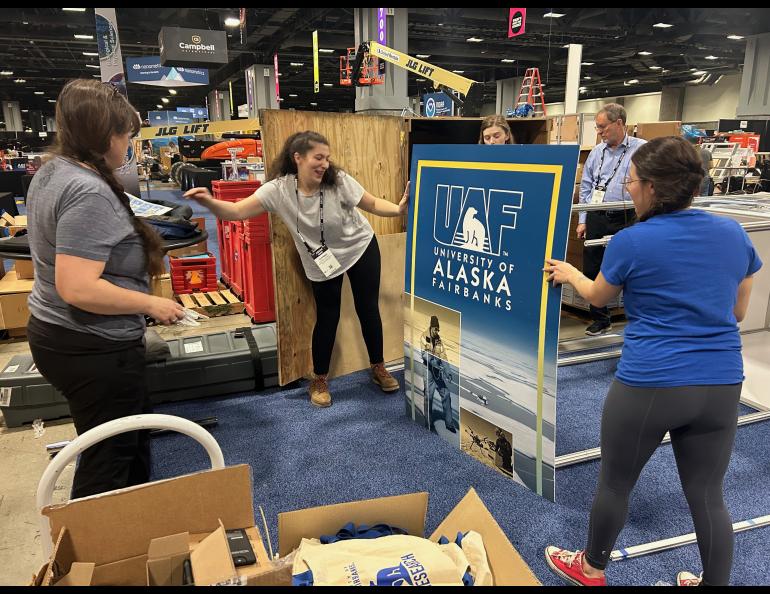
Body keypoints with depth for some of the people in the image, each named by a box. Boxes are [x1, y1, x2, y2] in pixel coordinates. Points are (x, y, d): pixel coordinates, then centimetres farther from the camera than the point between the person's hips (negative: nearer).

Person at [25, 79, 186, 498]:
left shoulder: (51, 173, 7)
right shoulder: (89, 192, -26)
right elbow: (77, 288, -31)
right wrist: (151, 305, -20)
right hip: (94, 350, -11)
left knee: (131, 440, 26)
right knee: (110, 460, 7)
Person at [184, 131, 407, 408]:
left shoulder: (339, 181, -22)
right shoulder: (279, 190, -22)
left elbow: (372, 204, -12)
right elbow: (237, 211, -25)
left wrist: (399, 209, -29)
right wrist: (209, 201, -43)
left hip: (362, 249, 1)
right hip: (322, 263, 0)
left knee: (368, 309, 8)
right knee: (327, 318, 4)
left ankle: (378, 367, 31)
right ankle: (320, 380, 25)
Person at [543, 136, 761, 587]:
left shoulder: (631, 242, -12)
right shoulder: (734, 234, 1)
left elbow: (598, 297, 6)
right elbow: (738, 312, 12)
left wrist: (569, 273, 25)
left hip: (649, 385, -4)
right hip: (721, 386, 5)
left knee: (615, 484, 17)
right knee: (708, 497, 18)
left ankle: (591, 568, 39)